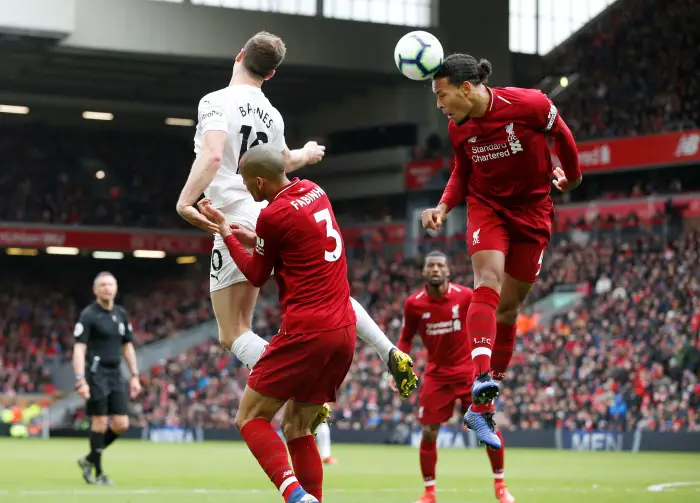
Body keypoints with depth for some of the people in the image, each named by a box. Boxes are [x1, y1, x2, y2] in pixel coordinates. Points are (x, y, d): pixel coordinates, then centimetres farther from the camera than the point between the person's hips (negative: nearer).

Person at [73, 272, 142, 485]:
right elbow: (79, 348, -13)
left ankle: (89, 459, 19)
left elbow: (127, 347, 20)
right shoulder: (88, 315, -7)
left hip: (116, 375, 6)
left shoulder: (121, 314, 12)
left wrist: (134, 376, 14)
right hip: (96, 375, -6)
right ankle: (98, 473, 6)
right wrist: (80, 379, -23)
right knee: (100, 423, -6)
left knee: (121, 424, 0)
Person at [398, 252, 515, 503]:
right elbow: (406, 339, 7)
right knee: (428, 433, -3)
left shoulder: (465, 296, -8)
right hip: (437, 375, 1)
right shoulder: (414, 304, -6)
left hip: (468, 371, -1)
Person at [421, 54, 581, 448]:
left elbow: (561, 135, -1)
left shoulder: (529, 104, -20)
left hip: (533, 211, -1)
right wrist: (444, 206, -7)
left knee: (508, 307, 4)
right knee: (487, 282, -26)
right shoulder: (458, 128, -6)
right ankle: (482, 377, -41)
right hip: (487, 207, 1)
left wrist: (572, 177, 14)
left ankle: (481, 407, 12)